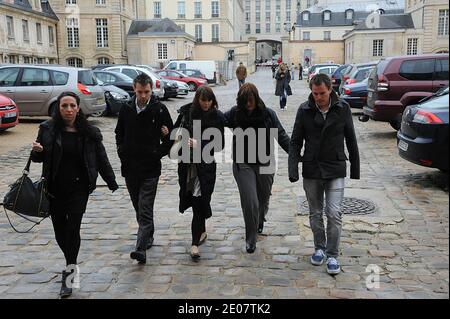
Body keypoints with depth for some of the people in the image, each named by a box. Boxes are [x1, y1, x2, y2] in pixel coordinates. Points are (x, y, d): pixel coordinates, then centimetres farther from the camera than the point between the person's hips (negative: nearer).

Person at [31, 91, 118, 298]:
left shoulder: (89, 132, -2)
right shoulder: (47, 129, -2)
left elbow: (101, 159, 4)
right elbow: (38, 158, 7)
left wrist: (112, 183, 6)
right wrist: (37, 151, -16)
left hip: (78, 189, -1)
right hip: (54, 188, 2)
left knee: (73, 229, -6)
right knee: (60, 230, 11)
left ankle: (69, 274, 7)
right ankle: (72, 265, 36)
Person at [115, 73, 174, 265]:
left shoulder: (159, 110, -6)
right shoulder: (126, 109, 5)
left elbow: (170, 137, 1)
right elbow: (119, 133, 19)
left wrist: (158, 154, -6)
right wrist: (122, 152, 6)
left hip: (150, 169, -4)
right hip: (130, 168, 5)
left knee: (145, 209, -9)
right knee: (139, 208, 16)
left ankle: (141, 248, -11)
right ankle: (148, 237, 33)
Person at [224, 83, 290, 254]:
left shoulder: (268, 114, -5)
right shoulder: (235, 113, -4)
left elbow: (281, 136, -2)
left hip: (265, 163, 1)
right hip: (243, 164, -1)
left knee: (263, 198, 17)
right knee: (250, 202, -8)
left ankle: (260, 220, 50)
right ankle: (250, 238, 10)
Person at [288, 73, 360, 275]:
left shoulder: (343, 109, -3)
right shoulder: (304, 110, -3)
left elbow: (351, 140, 5)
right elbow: (295, 141, 0)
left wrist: (355, 168, 6)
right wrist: (293, 169, -11)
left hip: (335, 170, -1)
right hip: (311, 170, 1)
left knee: (334, 214, -7)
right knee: (315, 214, 12)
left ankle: (332, 255, 7)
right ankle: (320, 248, 31)